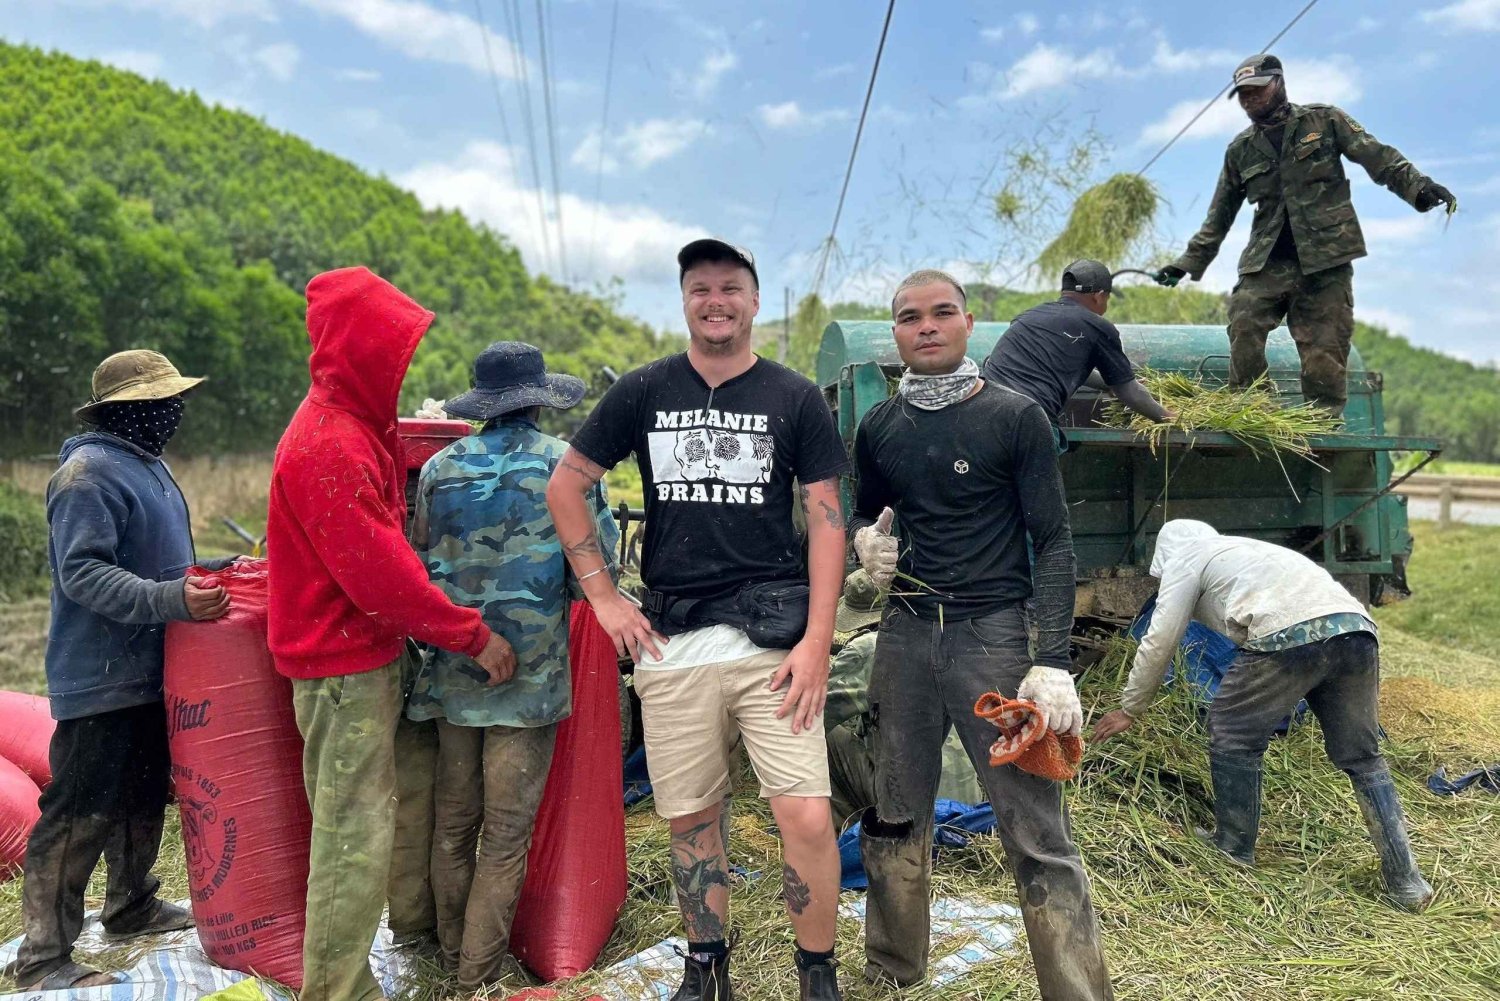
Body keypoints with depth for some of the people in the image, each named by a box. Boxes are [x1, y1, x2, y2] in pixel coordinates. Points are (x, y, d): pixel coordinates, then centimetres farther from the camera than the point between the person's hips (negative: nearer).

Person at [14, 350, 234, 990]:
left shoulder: (147, 466, 14)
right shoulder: (89, 473, -17)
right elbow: (80, 573, -24)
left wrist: (211, 572, 12)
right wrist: (172, 599, -32)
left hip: (149, 672, 10)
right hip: (100, 680, -10)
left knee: (143, 798, 20)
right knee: (79, 816, -3)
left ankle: (132, 907, 36)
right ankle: (44, 959, 8)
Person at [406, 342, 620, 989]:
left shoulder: (439, 468, 2)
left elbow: (417, 567, 9)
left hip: (453, 669, 4)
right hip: (529, 673, -3)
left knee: (454, 820, 17)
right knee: (507, 833, 7)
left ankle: (453, 953, 31)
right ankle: (479, 974, 15)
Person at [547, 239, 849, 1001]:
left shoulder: (795, 399, 4)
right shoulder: (642, 392, 6)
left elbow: (826, 520, 2)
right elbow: (565, 487, 11)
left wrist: (817, 639, -7)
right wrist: (602, 595, 4)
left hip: (772, 635, -1)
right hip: (671, 643, 2)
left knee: (807, 818, -7)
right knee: (691, 818, 11)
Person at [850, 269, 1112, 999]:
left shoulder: (1016, 417, -2)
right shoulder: (878, 427, 9)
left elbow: (1052, 542, -4)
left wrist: (1051, 662, -13)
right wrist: (866, 540, -3)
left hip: (992, 635, -4)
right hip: (906, 636, 4)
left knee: (1037, 835, -6)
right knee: (894, 820, 12)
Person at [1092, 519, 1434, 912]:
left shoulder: (1184, 558, 21)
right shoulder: (1247, 549, 41)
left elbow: (1158, 643, 16)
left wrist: (1129, 709, 27)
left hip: (1288, 635, -7)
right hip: (1356, 627, 8)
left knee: (1233, 736, 12)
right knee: (1362, 758, 19)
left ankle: (1233, 852, 23)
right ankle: (1406, 884, 19)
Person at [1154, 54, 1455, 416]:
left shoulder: (1324, 121, 8)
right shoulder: (1240, 149, 15)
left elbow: (1379, 158, 1)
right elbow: (1219, 215, 20)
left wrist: (1418, 186, -14)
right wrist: (1189, 262, 15)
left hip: (1326, 261, -2)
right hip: (1265, 263, 2)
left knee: (1324, 352, -4)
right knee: (1243, 327, -17)